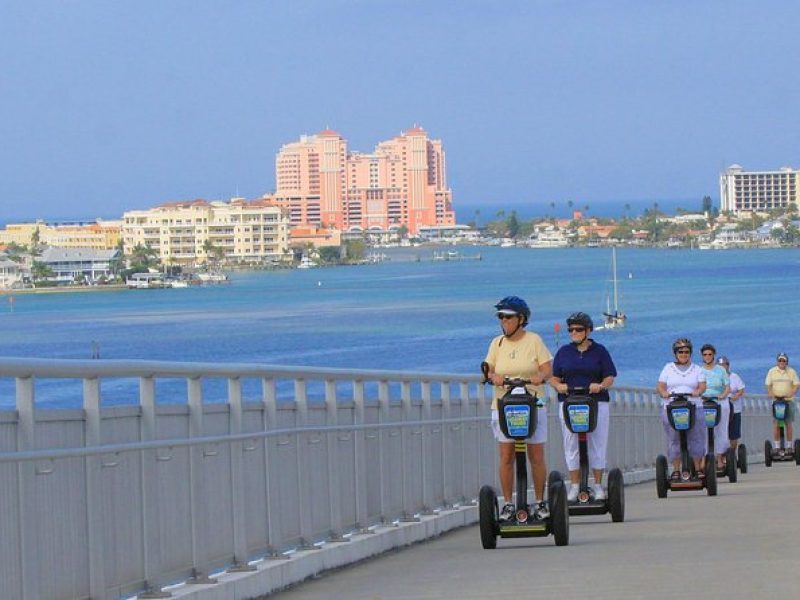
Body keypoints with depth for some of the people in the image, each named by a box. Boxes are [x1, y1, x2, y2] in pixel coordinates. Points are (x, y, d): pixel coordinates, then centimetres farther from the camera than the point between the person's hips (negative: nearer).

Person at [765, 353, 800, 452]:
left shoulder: (791, 372, 4)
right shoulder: (772, 371, 7)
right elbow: (768, 385, 6)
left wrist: (790, 394, -16)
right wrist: (772, 395, -13)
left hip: (788, 400, 0)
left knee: (788, 424, 0)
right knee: (776, 424, -2)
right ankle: (777, 446, 1)